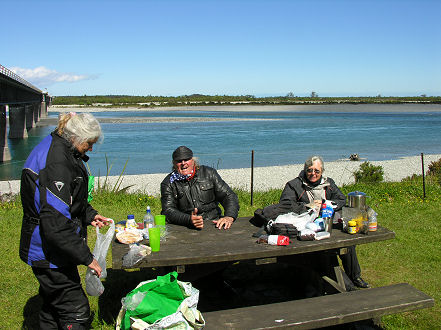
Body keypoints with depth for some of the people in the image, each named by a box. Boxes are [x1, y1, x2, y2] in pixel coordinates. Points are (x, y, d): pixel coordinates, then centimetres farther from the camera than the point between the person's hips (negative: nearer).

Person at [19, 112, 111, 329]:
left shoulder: (60, 149, 6)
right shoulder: (56, 163, -27)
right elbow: (56, 225, -30)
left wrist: (89, 216, 12)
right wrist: (87, 257, -24)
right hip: (49, 253, -11)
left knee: (53, 303, 23)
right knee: (76, 311, -3)